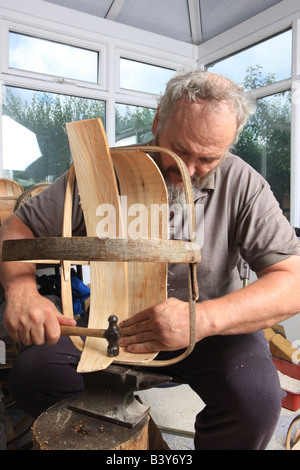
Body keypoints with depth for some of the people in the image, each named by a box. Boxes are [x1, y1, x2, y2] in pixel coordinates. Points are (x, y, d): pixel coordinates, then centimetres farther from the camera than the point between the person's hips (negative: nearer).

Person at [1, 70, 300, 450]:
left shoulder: (241, 184, -14)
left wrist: (203, 319, -37)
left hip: (213, 326, -1)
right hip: (116, 320, 2)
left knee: (256, 397, -29)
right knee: (31, 373, -17)